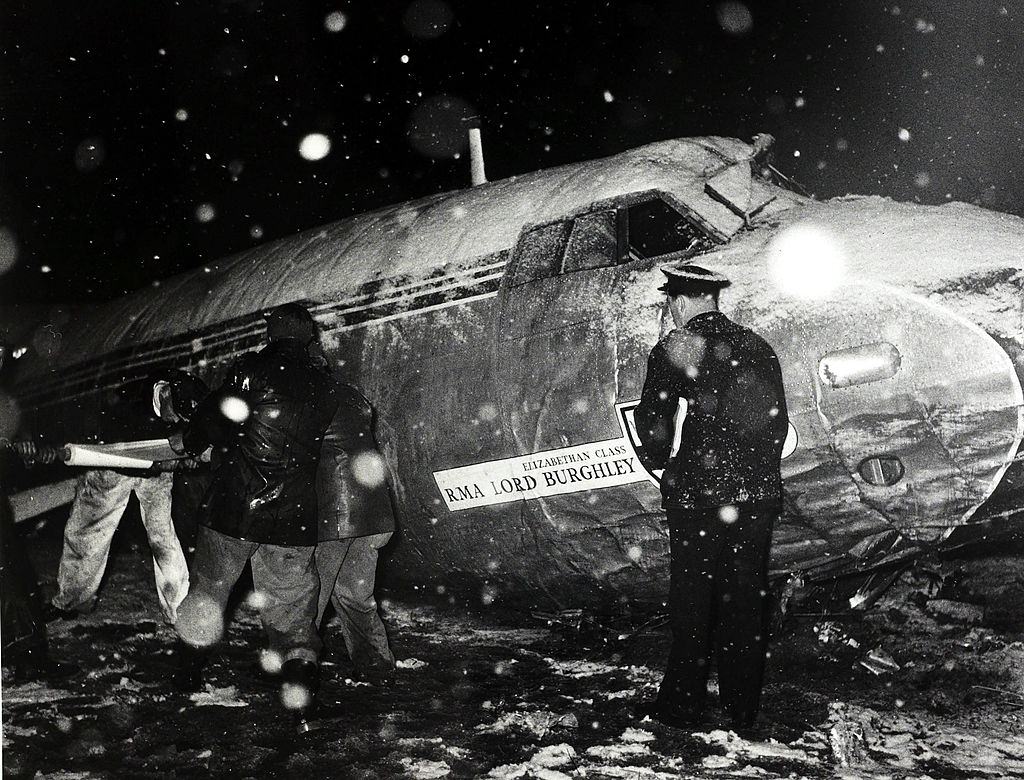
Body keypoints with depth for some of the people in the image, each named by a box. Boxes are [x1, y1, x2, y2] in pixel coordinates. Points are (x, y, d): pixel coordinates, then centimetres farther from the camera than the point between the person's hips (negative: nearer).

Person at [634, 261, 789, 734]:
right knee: (747, 601, 11)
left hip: (696, 496, -4)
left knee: (692, 600, 7)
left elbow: (651, 422, -6)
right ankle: (743, 710, 19)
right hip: (758, 495, 4)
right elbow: (777, 423, 11)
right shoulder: (758, 348, 8)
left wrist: (661, 462, 11)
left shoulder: (673, 350, -6)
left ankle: (682, 704, 15)